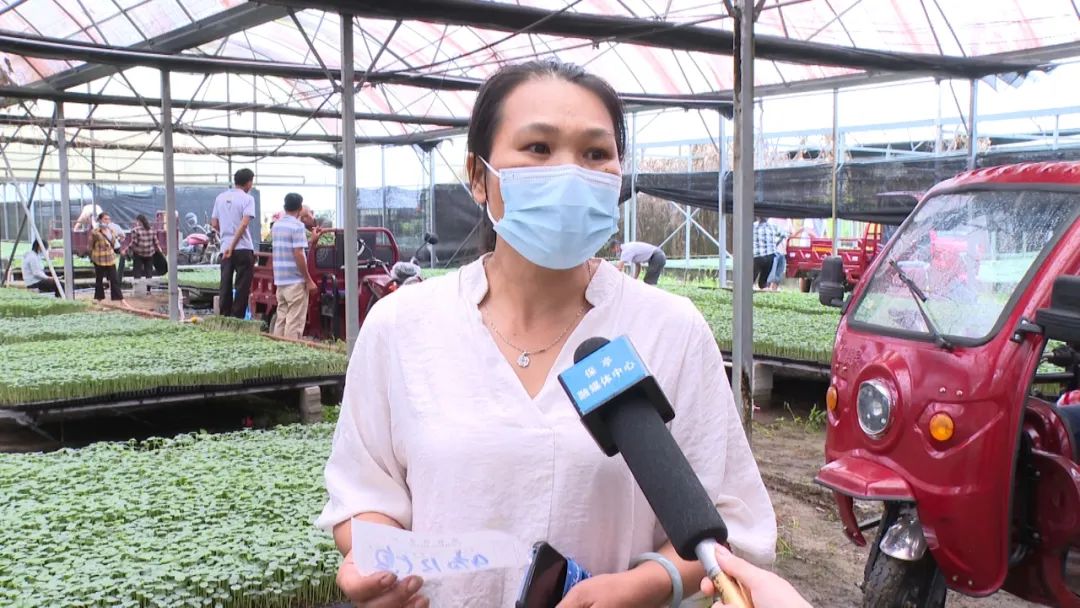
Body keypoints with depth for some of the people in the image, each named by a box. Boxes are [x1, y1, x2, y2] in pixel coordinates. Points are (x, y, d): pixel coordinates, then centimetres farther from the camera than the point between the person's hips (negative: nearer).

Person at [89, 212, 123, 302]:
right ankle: (99, 298, 21)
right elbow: (91, 246, -5)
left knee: (115, 279, 1)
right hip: (99, 259, -5)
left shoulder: (111, 231, 7)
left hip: (110, 259, 5)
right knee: (99, 280, 9)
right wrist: (92, 257, 0)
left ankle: (118, 298, 2)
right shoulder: (95, 232, -12)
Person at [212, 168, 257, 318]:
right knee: (242, 287, 0)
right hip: (243, 249, -5)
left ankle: (224, 317, 11)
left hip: (225, 248, 5)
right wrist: (232, 246, -16)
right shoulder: (247, 199, -6)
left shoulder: (221, 198, 11)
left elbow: (214, 223, 14)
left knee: (226, 286, 10)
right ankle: (236, 319, -1)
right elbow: (244, 224, -17)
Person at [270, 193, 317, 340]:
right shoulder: (297, 226, -13)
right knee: (295, 321, -4)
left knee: (280, 318, 12)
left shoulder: (276, 225, 11)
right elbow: (298, 255, -18)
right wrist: (309, 280, -12)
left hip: (279, 279, 8)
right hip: (295, 280, -8)